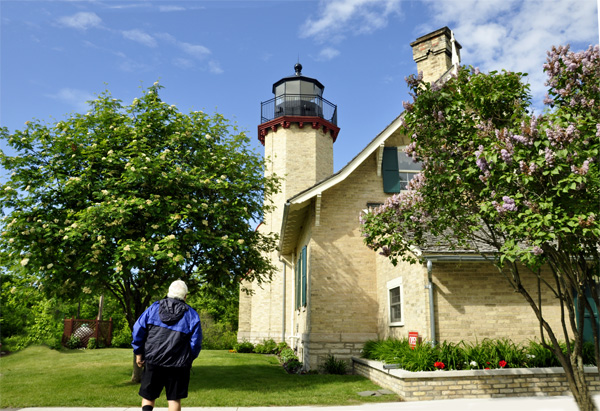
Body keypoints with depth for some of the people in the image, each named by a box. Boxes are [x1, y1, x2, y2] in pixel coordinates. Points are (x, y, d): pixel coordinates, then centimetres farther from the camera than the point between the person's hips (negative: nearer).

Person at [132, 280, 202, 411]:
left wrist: (139, 353, 10)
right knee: (174, 399, 10)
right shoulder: (191, 314, -2)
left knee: (148, 396, 14)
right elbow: (196, 342, -2)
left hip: (153, 361, 1)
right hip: (178, 364, -1)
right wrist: (189, 359, 14)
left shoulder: (154, 308, 3)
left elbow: (138, 329, 1)